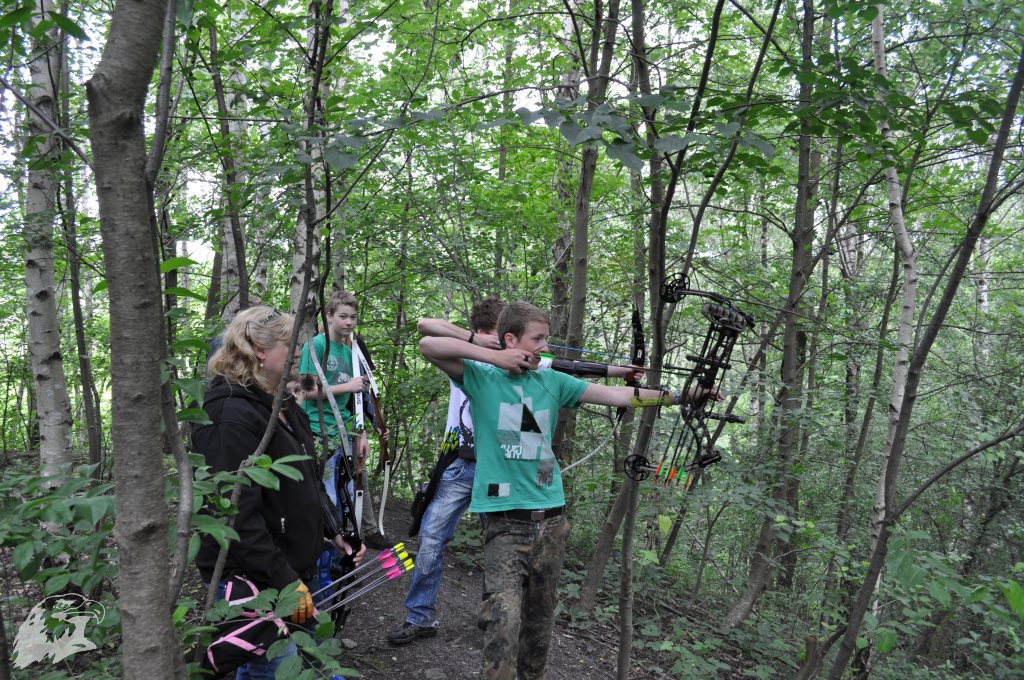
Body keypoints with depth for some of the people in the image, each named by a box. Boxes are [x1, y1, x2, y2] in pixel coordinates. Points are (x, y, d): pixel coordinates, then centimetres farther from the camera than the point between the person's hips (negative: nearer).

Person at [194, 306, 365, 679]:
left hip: (290, 566, 9)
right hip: (253, 579, -9)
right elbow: (238, 514, -25)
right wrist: (284, 580, -23)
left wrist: (334, 532, 12)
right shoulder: (231, 416, -21)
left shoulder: (283, 406, 10)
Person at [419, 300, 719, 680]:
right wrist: (493, 356, -17)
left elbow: (619, 396, 5)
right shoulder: (481, 378, -2)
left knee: (540, 620, 16)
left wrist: (681, 396, -1)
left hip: (550, 518, 4)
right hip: (503, 521, -4)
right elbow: (428, 346, -14)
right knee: (503, 623, -14)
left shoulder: (552, 382, 7)